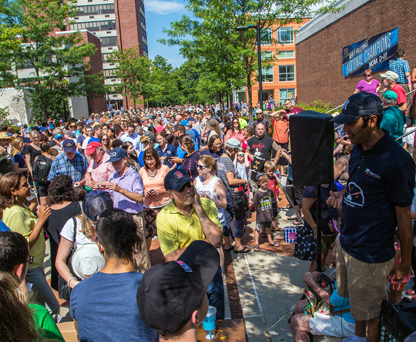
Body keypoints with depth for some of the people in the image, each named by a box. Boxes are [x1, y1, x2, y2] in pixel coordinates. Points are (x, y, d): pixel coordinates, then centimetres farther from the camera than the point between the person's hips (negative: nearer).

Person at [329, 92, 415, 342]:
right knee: (356, 301, 27)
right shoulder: (359, 149, 2)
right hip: (347, 243, 8)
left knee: (370, 310, 14)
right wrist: (343, 194, -4)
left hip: (372, 253, -8)